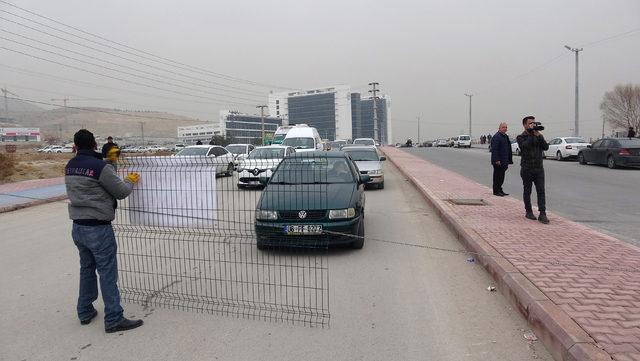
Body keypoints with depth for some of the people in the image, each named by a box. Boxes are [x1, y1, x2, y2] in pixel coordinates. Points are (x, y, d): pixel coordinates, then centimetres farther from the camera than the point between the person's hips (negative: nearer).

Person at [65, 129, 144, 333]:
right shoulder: (100, 166, -17)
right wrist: (131, 181, 10)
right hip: (98, 229, -8)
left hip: (78, 228, 8)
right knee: (107, 273, -1)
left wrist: (124, 181, 17)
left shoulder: (69, 167, 6)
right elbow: (122, 192, -11)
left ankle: (85, 312, 31)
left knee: (87, 268, 20)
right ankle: (113, 319, 5)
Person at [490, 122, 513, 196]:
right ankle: (496, 191, 4)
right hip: (498, 161, -9)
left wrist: (509, 160, 18)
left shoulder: (506, 136, 17)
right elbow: (494, 149, -21)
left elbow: (508, 149, 23)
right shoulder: (496, 137, -14)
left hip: (504, 161, 9)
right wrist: (496, 160, -25)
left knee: (501, 176, 14)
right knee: (497, 176, -3)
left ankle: (500, 190, 23)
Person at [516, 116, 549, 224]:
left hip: (539, 168, 3)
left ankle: (542, 214, -6)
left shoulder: (539, 136, 12)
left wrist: (538, 136, -12)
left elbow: (546, 147, -3)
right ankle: (528, 211, 19)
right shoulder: (521, 137, 0)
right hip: (527, 169, -3)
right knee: (527, 191, 6)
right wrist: (531, 134, -17)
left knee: (541, 191, -5)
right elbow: (525, 146, -20)